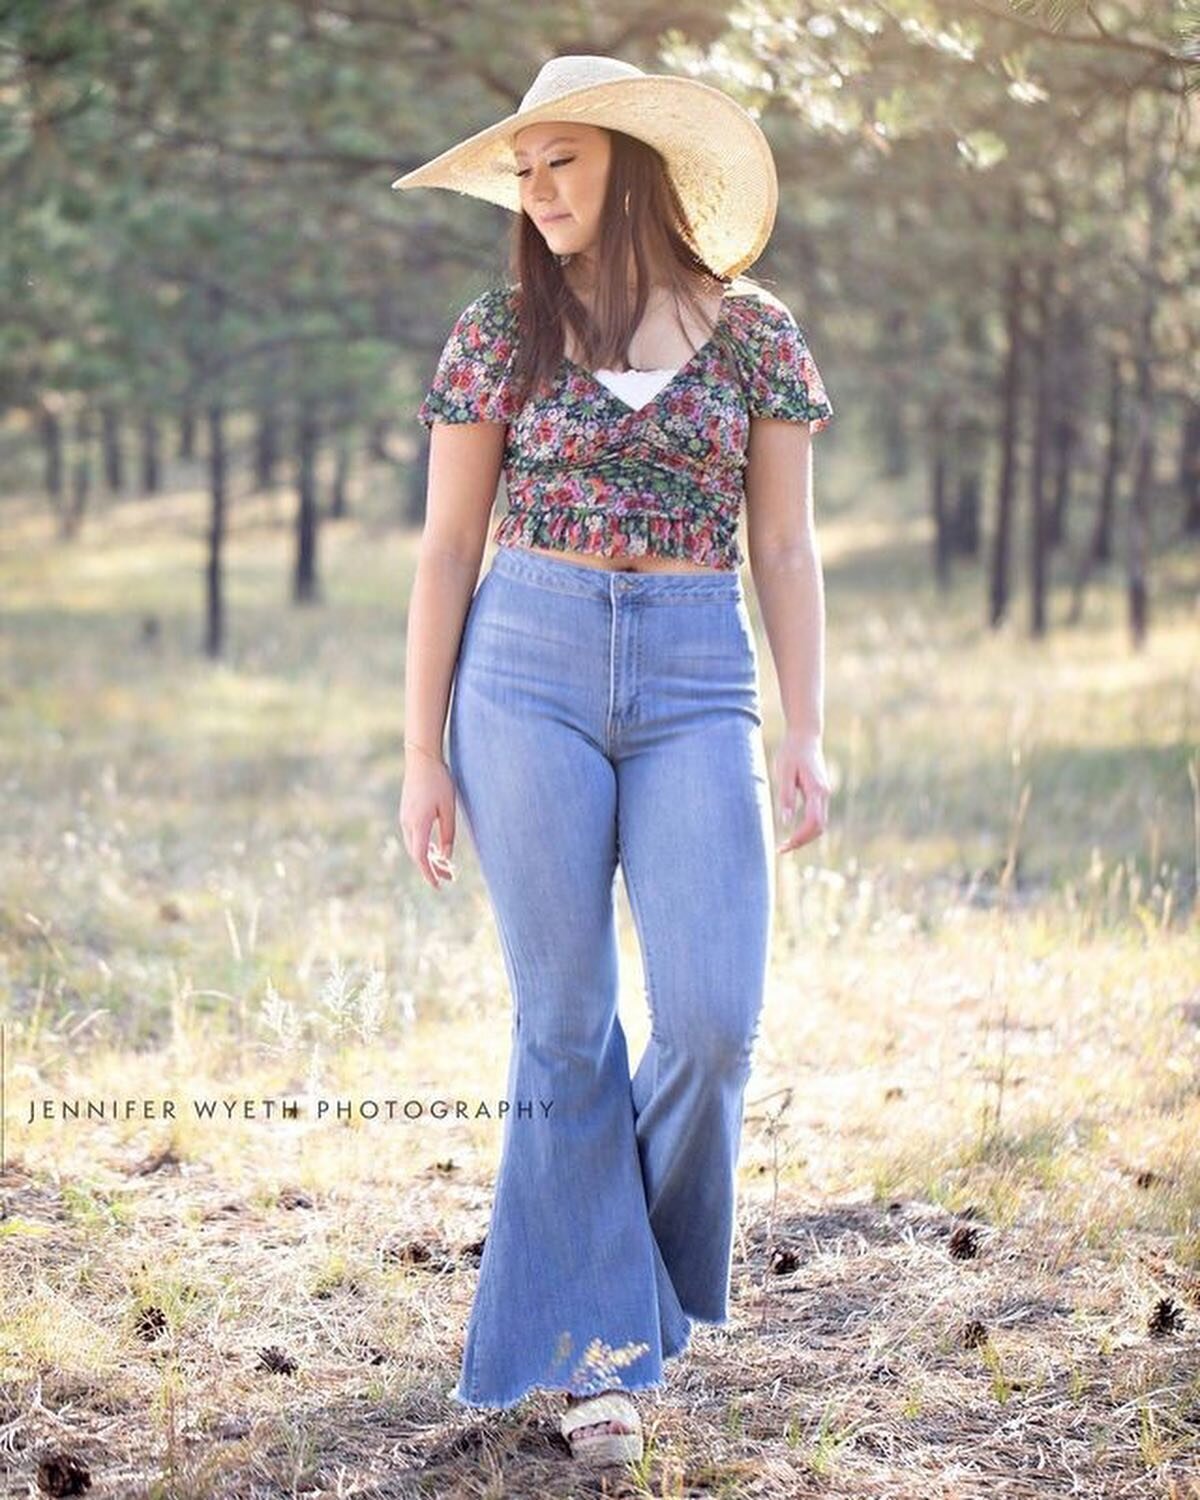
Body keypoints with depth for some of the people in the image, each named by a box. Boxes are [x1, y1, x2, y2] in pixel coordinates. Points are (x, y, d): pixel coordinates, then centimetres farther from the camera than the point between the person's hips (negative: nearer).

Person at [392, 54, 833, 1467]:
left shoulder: (753, 332, 6)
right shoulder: (498, 332, 5)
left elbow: (785, 549, 8)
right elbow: (448, 550, 5)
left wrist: (804, 733, -1)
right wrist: (421, 756, 1)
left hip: (697, 682, 1)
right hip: (528, 670, 0)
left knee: (712, 1018, -11)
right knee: (566, 1021, 0)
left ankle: (638, 1250, 19)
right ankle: (596, 1343, 11)